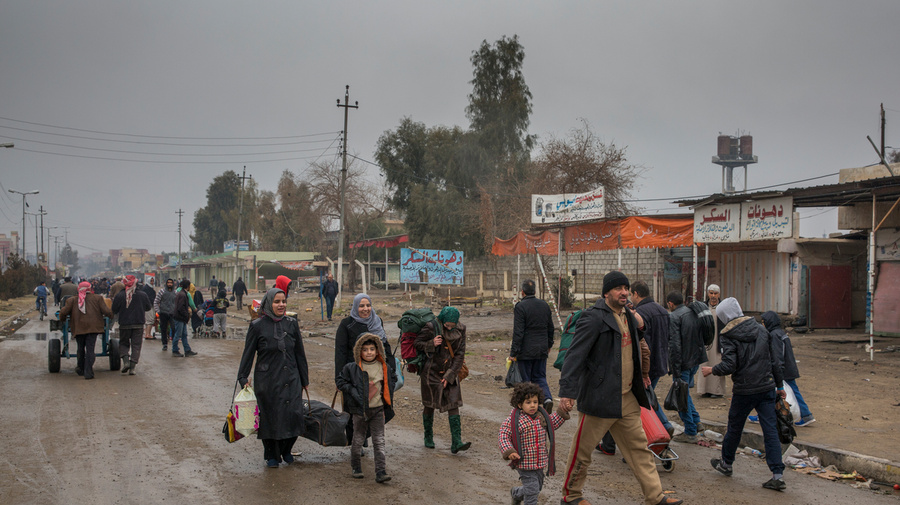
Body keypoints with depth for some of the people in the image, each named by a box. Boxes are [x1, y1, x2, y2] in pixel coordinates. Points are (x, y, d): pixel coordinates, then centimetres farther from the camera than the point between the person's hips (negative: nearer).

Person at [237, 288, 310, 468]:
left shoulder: (292, 324, 5)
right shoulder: (257, 326, -5)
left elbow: (300, 354, 10)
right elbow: (248, 354, -1)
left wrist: (304, 379, 12)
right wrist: (243, 378, -5)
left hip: (291, 379, 2)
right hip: (267, 380, -2)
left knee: (294, 415, -3)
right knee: (269, 417, 4)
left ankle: (286, 450, 22)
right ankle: (271, 455, 24)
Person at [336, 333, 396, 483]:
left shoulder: (383, 367, 4)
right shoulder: (352, 368, -6)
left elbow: (392, 380, 21)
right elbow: (340, 381, 0)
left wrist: (386, 393, 7)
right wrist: (353, 392, -10)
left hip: (378, 409, 2)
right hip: (360, 410, -2)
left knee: (379, 441, -1)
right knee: (358, 439, 10)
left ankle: (381, 472, -2)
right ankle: (356, 467, 29)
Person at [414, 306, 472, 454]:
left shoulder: (460, 329, -5)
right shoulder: (431, 327, -15)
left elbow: (460, 354, -2)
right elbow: (417, 344, -5)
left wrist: (449, 376, -8)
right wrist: (431, 344, -25)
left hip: (450, 372, 2)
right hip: (432, 372, -2)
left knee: (453, 405, -7)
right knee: (429, 405, 8)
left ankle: (456, 443, -9)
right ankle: (428, 437, 29)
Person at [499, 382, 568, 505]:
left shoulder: (541, 416, 3)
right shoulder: (514, 420, -15)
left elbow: (552, 424, 20)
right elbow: (504, 435, -13)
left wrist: (561, 413, 10)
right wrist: (508, 451, -25)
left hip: (540, 462, 7)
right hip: (524, 462, -7)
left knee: (538, 486, 21)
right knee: (532, 488, -9)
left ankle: (516, 493, 47)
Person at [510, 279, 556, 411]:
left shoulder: (520, 307, -13)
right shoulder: (544, 305, 7)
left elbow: (518, 333, -17)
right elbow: (550, 328, 14)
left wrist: (514, 353, -14)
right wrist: (549, 345, 27)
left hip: (525, 351, -6)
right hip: (541, 350, 6)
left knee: (524, 380, 5)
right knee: (540, 377, 15)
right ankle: (547, 398, -7)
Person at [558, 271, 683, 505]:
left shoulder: (627, 315, 11)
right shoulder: (593, 318, -16)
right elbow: (575, 355, -19)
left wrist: (639, 327, 6)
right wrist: (567, 392, -25)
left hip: (627, 398, 8)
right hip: (600, 397, -8)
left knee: (639, 447, 13)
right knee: (582, 449, 5)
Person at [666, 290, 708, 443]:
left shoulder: (673, 317, -15)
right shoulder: (694, 313, 9)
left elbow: (675, 345, -21)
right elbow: (702, 338, 16)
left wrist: (676, 371, -19)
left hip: (683, 362, -8)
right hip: (696, 360, 8)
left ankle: (690, 433, 7)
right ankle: (696, 422, 23)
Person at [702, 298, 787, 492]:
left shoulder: (729, 337, -10)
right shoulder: (761, 329, 6)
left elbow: (729, 366, -18)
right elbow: (774, 360, 10)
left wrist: (712, 370, 0)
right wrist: (779, 385, 18)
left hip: (744, 391, -4)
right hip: (767, 388, 4)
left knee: (734, 428, 15)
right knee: (770, 430, 3)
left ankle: (726, 464, 33)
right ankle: (778, 475, -3)